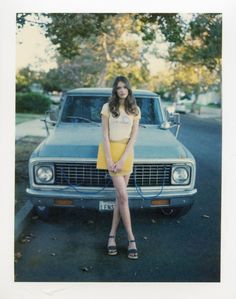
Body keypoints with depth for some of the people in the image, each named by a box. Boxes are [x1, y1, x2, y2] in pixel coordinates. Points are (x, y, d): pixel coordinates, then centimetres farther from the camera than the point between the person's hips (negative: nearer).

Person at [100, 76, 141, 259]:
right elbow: (105, 135, -3)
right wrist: (109, 159, -11)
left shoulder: (135, 110, 5)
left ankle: (112, 235, 15)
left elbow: (133, 137, -1)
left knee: (120, 196, 3)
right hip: (111, 150, -2)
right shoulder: (108, 108, 1)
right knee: (123, 196, -8)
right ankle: (131, 238, -1)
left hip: (127, 152, 3)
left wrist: (122, 160, -11)